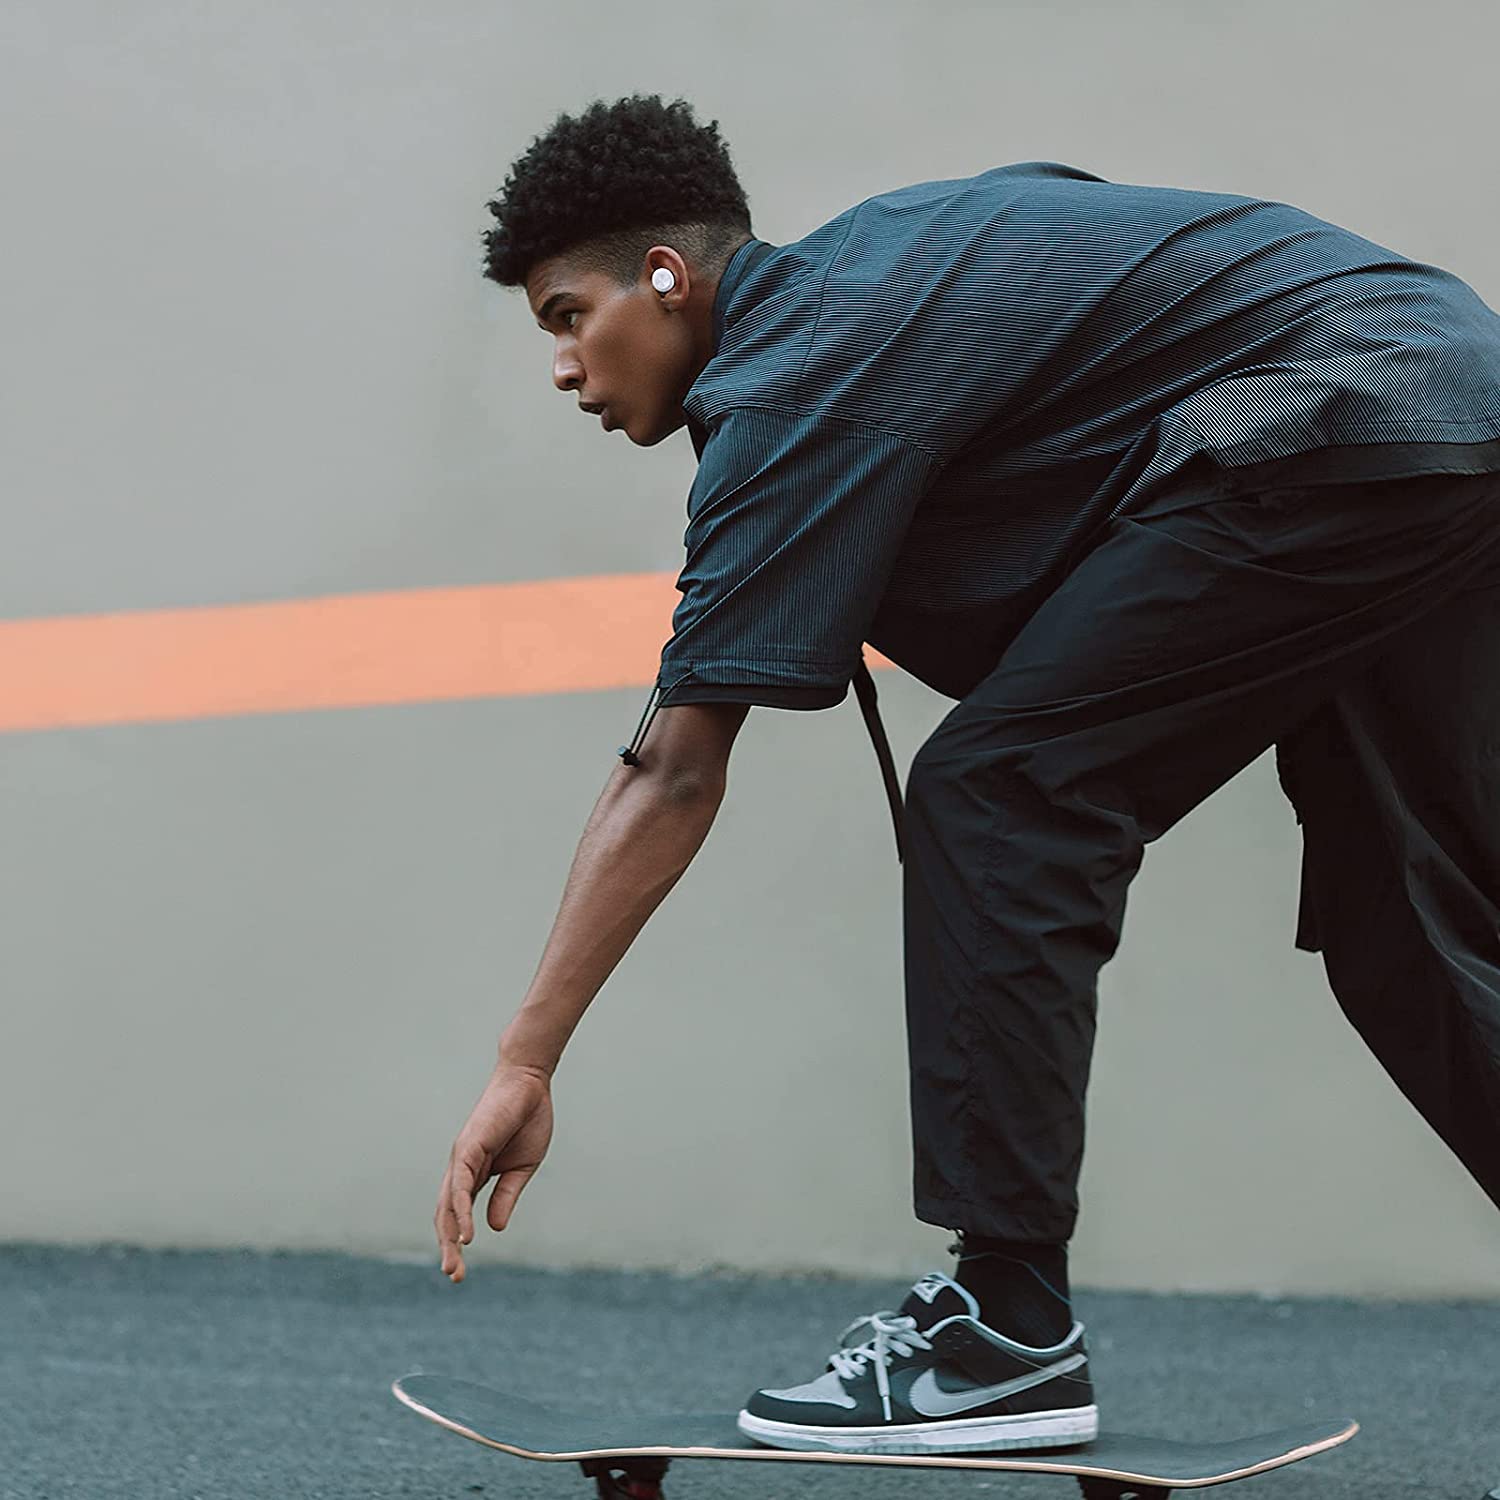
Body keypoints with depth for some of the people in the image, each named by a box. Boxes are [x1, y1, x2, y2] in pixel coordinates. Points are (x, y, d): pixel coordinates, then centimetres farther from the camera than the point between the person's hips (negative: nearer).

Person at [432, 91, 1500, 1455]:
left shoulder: (796, 376, -10)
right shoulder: (848, 266, 17)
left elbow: (675, 775, -13)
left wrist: (527, 1061, -11)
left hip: (1338, 424, -10)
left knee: (997, 795, -9)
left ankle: (1008, 1333, -8)